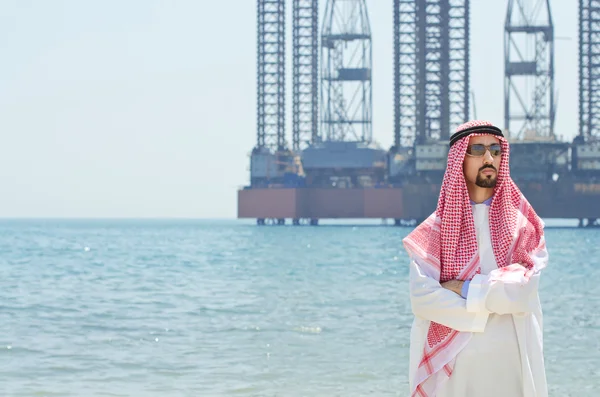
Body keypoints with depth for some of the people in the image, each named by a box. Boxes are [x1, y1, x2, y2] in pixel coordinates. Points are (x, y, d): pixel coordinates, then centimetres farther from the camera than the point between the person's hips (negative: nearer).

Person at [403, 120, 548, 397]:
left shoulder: (523, 225, 5)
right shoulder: (435, 229, 3)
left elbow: (524, 291, -11)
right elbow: (422, 298, -10)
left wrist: (465, 289, -12)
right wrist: (493, 300, -11)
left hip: (512, 364, 1)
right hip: (452, 366, -1)